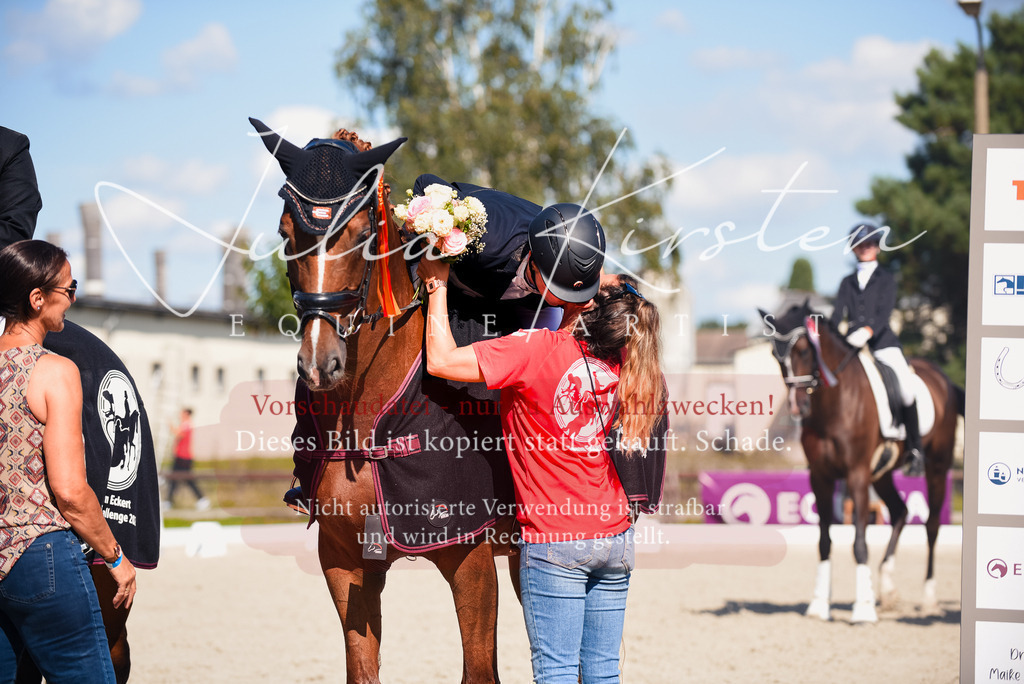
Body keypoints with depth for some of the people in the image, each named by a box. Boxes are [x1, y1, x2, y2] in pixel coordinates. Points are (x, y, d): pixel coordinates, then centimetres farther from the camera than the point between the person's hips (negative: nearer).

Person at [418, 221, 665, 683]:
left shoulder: (536, 351, -18)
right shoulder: (618, 359, 0)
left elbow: (441, 361, -16)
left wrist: (437, 285, -6)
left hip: (554, 542, -6)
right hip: (615, 534, 6)